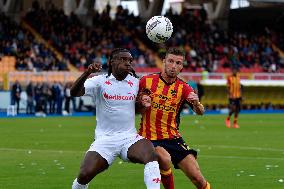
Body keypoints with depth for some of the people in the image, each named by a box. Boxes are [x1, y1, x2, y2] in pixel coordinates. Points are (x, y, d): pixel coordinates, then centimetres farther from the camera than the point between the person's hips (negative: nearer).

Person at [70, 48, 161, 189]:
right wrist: (87, 72, -35)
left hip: (130, 137, 2)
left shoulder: (135, 83, 8)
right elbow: (74, 92, -18)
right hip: (104, 139, -2)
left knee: (151, 155, -29)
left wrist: (144, 103, -2)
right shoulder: (100, 81, -3)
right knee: (85, 175, -17)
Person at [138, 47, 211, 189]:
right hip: (149, 138, -2)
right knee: (164, 159, -35)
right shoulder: (147, 81, -2)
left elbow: (200, 112, -12)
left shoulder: (183, 88, 1)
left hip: (173, 138, 2)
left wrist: (196, 103, -35)